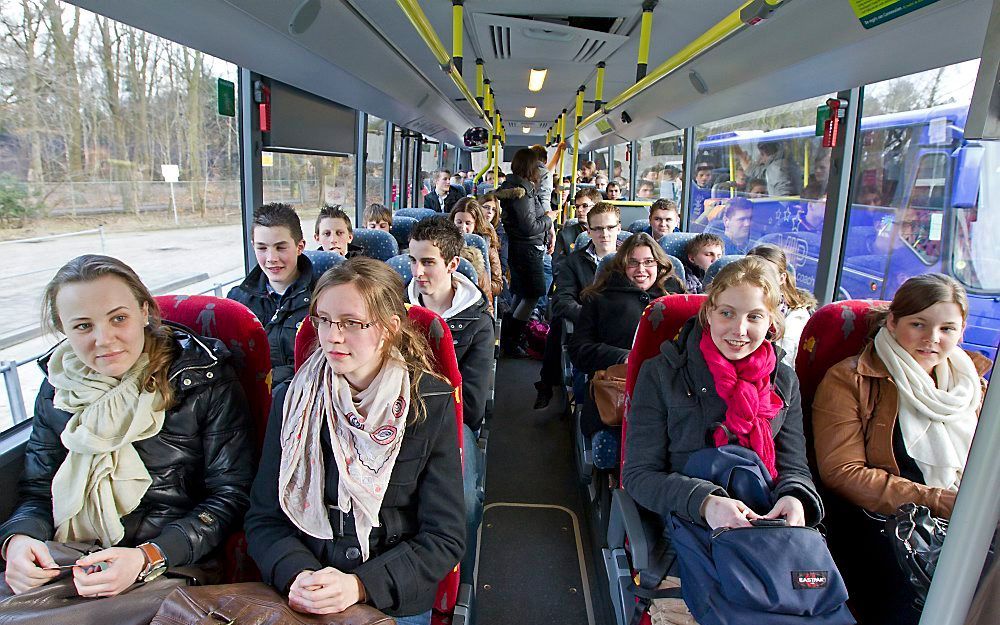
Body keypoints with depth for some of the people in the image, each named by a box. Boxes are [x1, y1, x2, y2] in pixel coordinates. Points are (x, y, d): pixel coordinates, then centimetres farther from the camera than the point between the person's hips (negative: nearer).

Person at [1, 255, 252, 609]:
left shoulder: (203, 377, -10)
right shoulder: (59, 388, 6)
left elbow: (230, 496, -10)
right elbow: (37, 491, 12)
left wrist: (148, 557, -21)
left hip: (176, 569, -4)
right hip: (71, 571, 5)